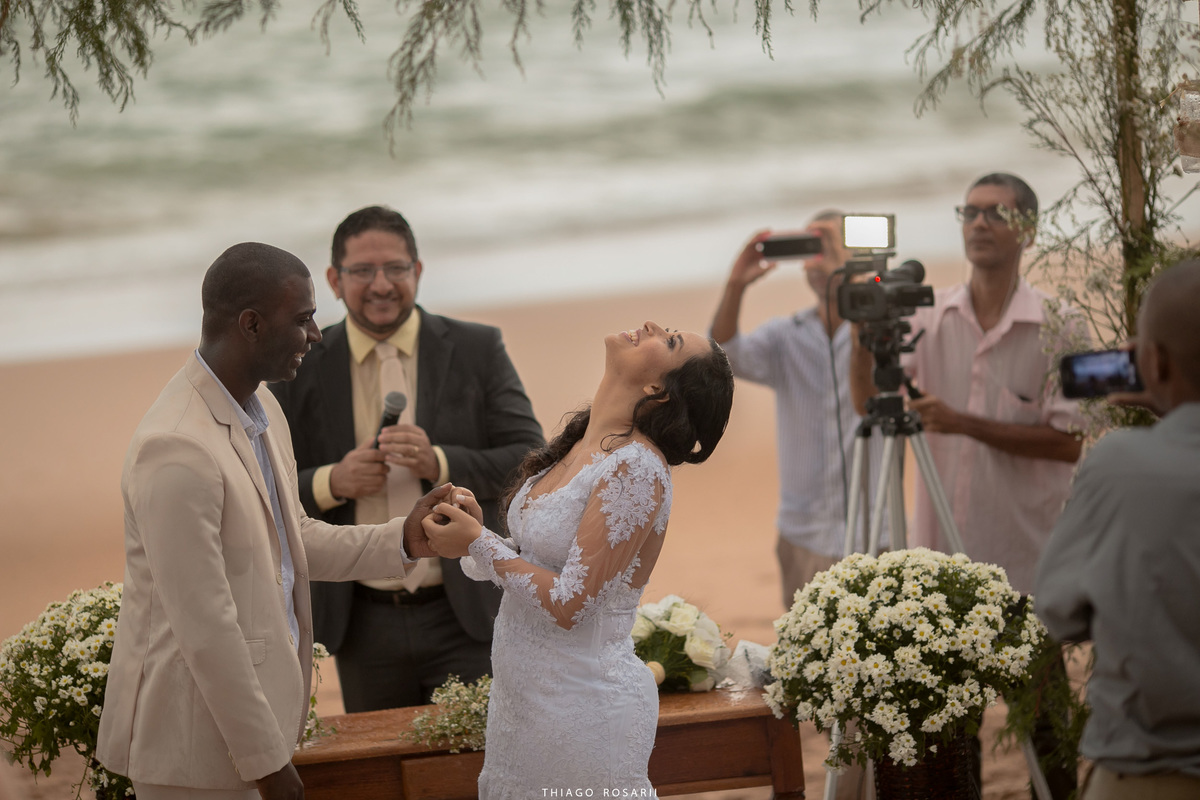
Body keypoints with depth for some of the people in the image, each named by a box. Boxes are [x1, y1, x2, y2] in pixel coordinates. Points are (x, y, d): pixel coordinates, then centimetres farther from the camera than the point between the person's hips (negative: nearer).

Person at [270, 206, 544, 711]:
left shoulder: (476, 350, 2)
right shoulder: (301, 370, 4)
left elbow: (532, 461, -3)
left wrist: (438, 463, -19)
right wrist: (331, 483, -17)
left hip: (466, 618, -1)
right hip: (365, 627, 1)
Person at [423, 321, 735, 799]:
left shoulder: (636, 468, -20)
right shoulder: (579, 450, 6)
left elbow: (568, 605, -22)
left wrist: (477, 544, -14)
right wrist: (477, 531, -5)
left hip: (582, 703, -8)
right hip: (526, 695, 8)